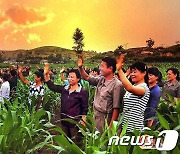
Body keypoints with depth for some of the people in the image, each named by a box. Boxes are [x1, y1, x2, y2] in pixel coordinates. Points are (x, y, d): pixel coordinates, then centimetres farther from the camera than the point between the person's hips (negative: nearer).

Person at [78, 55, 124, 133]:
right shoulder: (101, 80, 6)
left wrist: (111, 125, -19)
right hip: (95, 117, 7)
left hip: (105, 119, -7)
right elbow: (86, 77, 21)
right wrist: (80, 67, 4)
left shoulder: (117, 85, -16)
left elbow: (116, 108, -17)